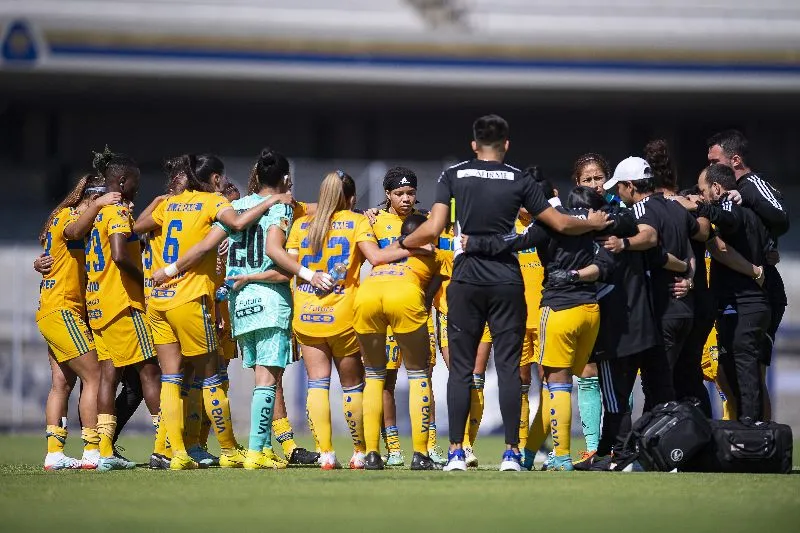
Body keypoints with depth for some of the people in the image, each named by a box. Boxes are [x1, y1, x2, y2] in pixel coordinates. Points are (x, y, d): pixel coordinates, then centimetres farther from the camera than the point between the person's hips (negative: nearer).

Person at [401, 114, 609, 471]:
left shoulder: (453, 176, 2)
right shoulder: (519, 181, 3)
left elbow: (433, 230, -5)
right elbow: (560, 224, 7)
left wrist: (403, 243, 14)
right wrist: (593, 224, 26)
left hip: (466, 280, 0)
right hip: (506, 280, 0)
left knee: (461, 368, 5)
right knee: (508, 367, 3)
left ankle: (456, 452, 2)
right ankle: (511, 452, 0)